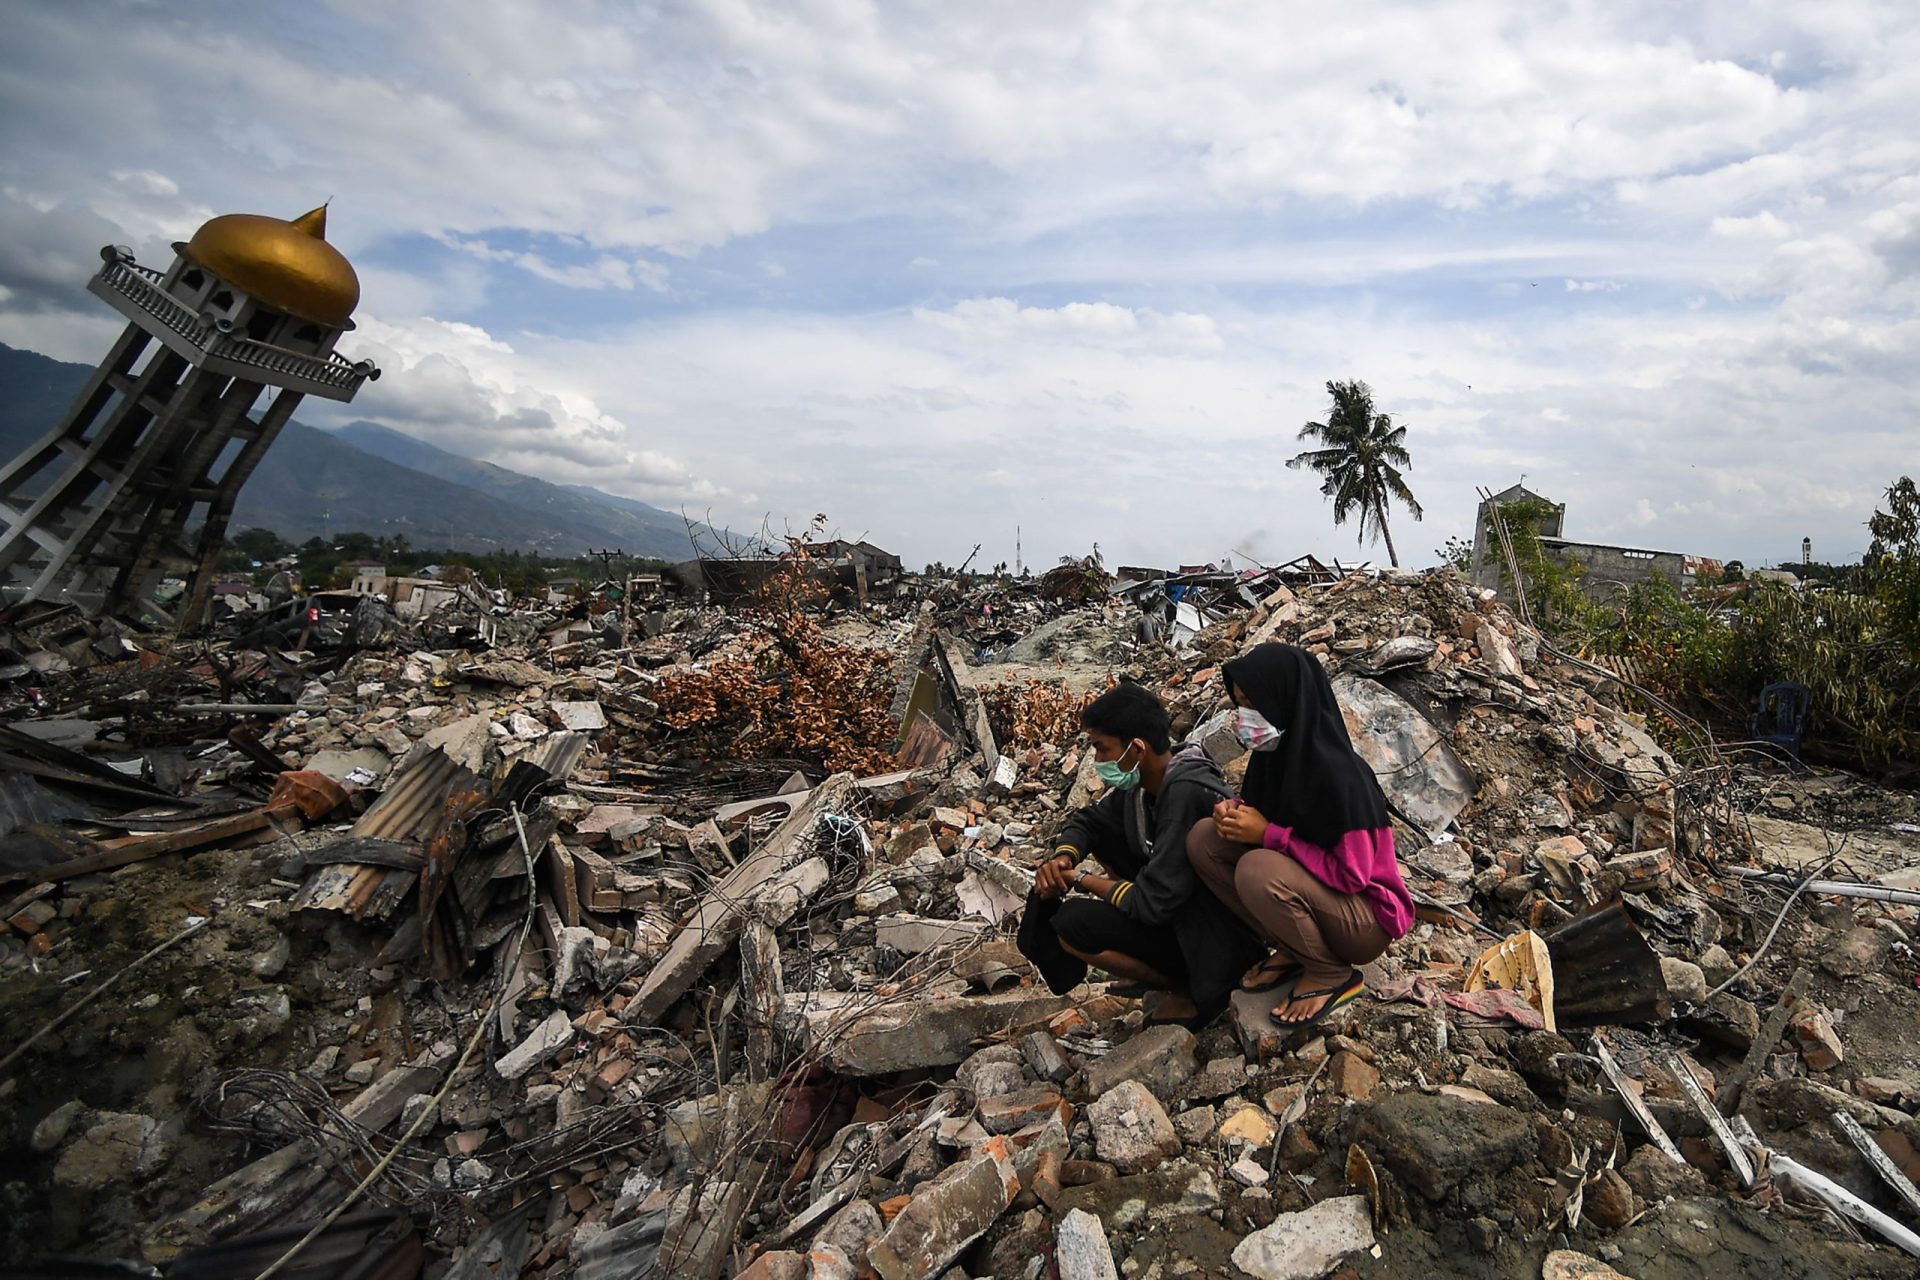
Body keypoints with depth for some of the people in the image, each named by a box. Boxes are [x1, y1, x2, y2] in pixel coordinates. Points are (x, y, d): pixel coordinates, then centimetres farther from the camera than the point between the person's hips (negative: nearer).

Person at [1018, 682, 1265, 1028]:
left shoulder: (1185, 794, -30)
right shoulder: (1144, 781, -3)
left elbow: (1153, 904, -30)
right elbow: (1087, 820, 11)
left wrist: (1081, 879, -15)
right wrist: (1061, 858, -11)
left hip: (1221, 939, -9)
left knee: (1072, 922, -18)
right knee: (1102, 835, 9)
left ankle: (1190, 992, 0)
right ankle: (1159, 971, 13)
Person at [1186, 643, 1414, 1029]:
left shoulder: (1338, 775, -28)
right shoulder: (1279, 749, -6)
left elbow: (1351, 875, -25)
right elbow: (1269, 824, 9)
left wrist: (1269, 834, -25)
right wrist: (1237, 812, -14)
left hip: (1367, 919, -7)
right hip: (1312, 888, 7)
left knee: (1258, 869, -34)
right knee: (1204, 839, -10)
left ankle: (1333, 974, -6)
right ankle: (1292, 952, 3)